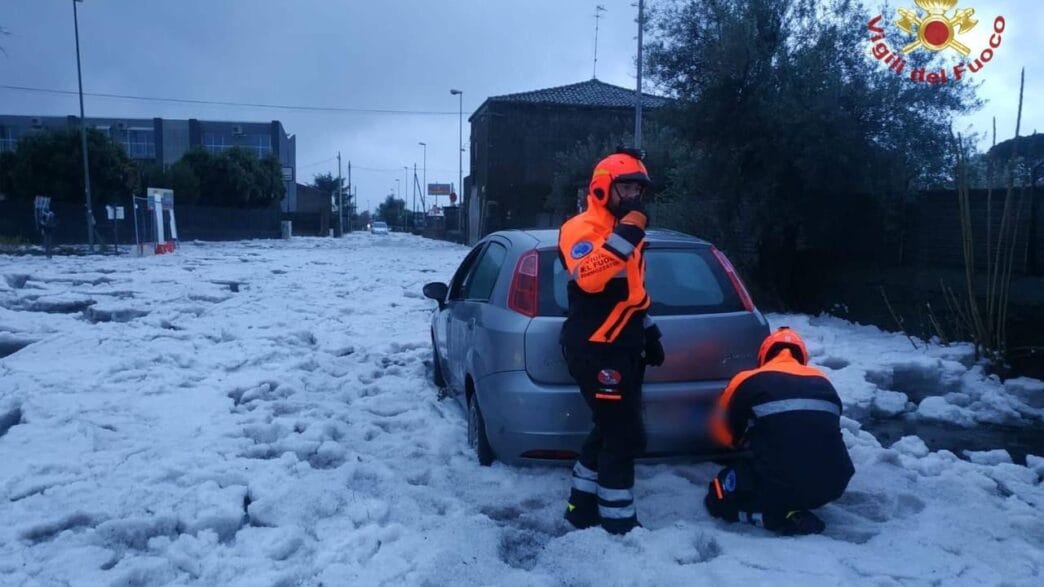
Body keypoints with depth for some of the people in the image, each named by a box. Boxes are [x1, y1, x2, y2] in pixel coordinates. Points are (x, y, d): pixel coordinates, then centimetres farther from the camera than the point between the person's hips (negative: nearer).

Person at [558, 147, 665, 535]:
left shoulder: (624, 231, 18)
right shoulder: (581, 228, -12)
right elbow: (588, 277, -32)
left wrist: (650, 334, 24)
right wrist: (628, 229, -31)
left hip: (623, 349, 10)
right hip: (595, 351, -10)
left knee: (611, 432, 15)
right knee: (625, 437, -7)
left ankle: (583, 507, 27)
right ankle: (618, 523, 7)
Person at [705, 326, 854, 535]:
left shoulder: (749, 381, 5)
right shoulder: (823, 382, 15)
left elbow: (721, 431, 19)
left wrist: (749, 441, 41)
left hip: (779, 486, -5)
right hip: (832, 485, 5)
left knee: (719, 496, 19)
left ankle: (783, 516, -2)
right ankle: (792, 511, 11)